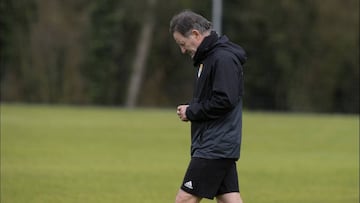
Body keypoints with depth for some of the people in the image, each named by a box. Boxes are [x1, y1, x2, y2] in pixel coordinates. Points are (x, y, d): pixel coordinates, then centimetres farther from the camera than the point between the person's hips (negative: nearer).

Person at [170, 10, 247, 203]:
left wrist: (191, 112, -13)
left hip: (216, 147, -10)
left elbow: (225, 100, -23)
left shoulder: (223, 59, -14)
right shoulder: (208, 58, 17)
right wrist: (190, 109, 6)